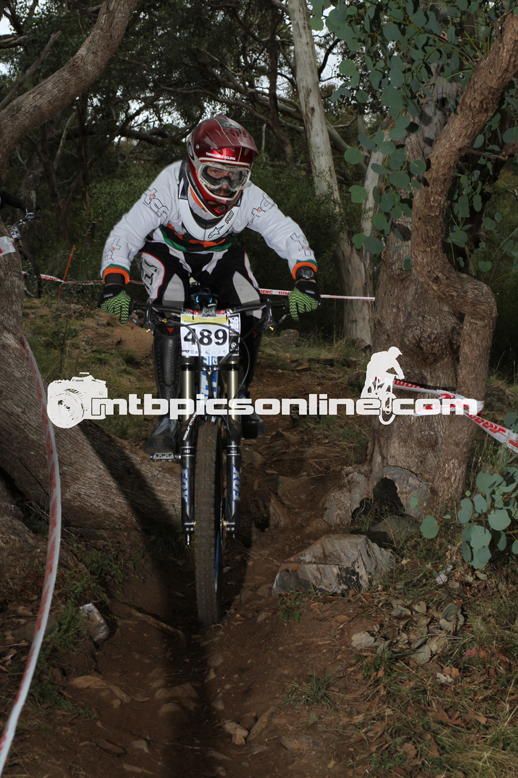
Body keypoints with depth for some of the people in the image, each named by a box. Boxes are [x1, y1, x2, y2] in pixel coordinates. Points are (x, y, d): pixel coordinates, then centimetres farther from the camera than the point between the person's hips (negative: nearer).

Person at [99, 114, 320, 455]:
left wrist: (305, 279, -41)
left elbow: (288, 234, -24)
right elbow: (126, 234, -39)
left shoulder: (249, 198, -29)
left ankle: (238, 394, 8)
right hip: (168, 250, -2)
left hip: (220, 253, 3)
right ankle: (170, 414, -15)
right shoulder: (171, 187, -36)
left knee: (253, 313, -16)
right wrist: (114, 284, -54)